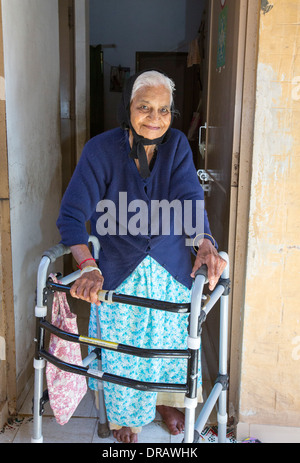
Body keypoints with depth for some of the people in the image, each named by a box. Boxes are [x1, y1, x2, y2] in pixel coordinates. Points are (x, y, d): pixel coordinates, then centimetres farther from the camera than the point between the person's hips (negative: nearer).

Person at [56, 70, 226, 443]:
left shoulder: (176, 144, -6)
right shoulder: (101, 150, -15)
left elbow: (189, 196, -16)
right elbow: (72, 214, -21)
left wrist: (205, 244, -33)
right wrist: (88, 267, -35)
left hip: (172, 271, 3)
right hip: (118, 271, -2)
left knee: (170, 340, 19)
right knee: (122, 347, 12)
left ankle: (167, 400, 50)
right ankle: (125, 414, 43)